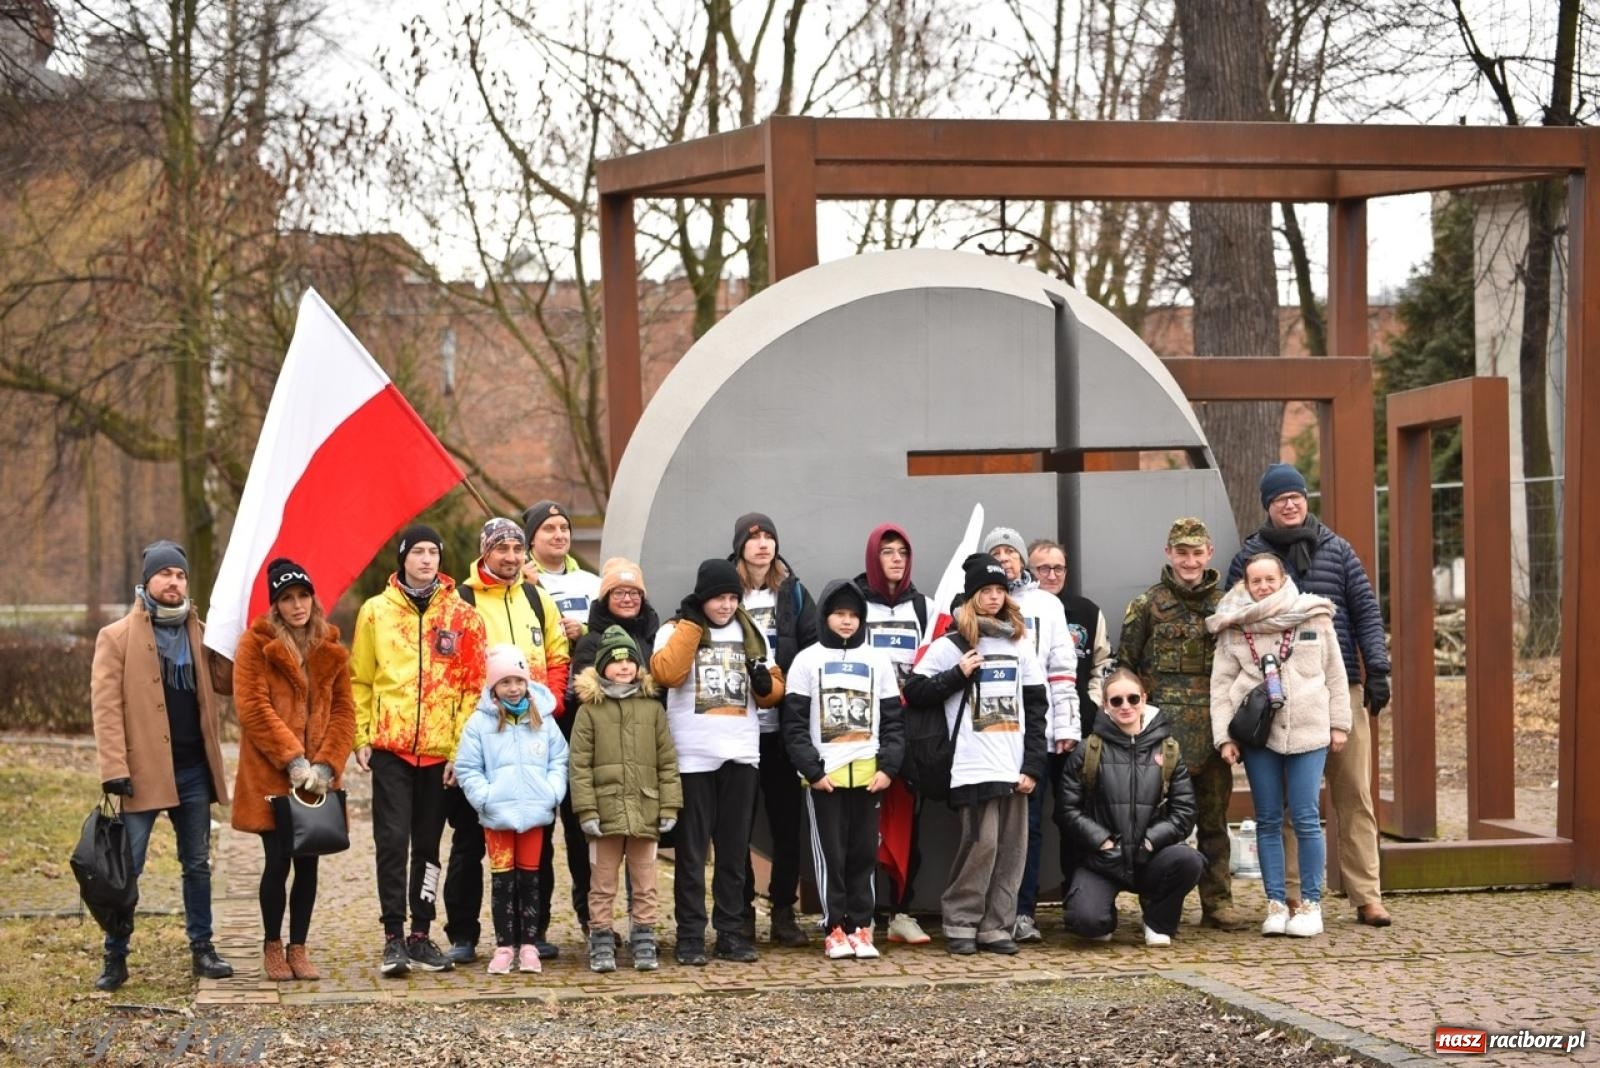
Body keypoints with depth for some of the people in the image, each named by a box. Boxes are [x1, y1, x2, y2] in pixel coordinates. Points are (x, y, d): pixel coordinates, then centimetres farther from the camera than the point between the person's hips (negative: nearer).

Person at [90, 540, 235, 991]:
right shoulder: (117, 637, -2)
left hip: (193, 771, 5)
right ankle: (115, 958, 7)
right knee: (126, 868, -1)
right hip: (143, 772, -5)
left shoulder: (199, 633, 12)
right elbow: (105, 706, -9)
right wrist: (114, 767, -17)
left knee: (198, 864, 11)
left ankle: (202, 949, 20)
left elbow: (226, 681, 8)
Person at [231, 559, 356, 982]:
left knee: (308, 862, 4)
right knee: (278, 859, -4)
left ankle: (298, 947, 15)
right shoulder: (256, 643, -2)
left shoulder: (329, 648, 12)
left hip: (318, 777, 4)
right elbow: (252, 708, -9)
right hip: (271, 775, -4)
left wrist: (327, 764, -6)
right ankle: (272, 947, 12)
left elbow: (344, 709, 8)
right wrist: (293, 760, -14)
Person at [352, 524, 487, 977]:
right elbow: (360, 680, 8)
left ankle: (421, 935, 16)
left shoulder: (462, 617, 4)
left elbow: (474, 686, 3)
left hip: (441, 750, 1)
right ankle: (394, 937, -3)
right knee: (392, 841, -7)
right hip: (389, 747, -1)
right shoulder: (376, 611, 5)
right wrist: (360, 738, 1)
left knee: (428, 845, 8)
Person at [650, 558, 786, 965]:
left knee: (734, 850, 9)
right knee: (692, 851, -1)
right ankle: (690, 936, 3)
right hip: (693, 757, -4)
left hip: (741, 755, 4)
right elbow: (666, 673, -20)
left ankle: (731, 932, 15)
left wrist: (766, 684, -6)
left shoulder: (751, 633, 12)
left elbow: (775, 691, 18)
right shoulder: (677, 630, -1)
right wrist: (693, 622, -16)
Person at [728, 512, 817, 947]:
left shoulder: (792, 591, 8)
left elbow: (815, 647, 6)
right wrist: (725, 687, -9)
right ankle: (741, 908, 13)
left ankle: (784, 911, 12)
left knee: (787, 816, 4)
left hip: (783, 723, 2)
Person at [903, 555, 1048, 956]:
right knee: (982, 843, -12)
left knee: (1012, 847, 1)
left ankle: (996, 926, 8)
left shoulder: (1020, 644, 14)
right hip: (974, 768, -4)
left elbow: (1036, 707, 11)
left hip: (1015, 768, 4)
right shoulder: (950, 646, 4)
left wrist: (1033, 766, 3)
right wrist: (958, 675, -9)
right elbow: (914, 692, 0)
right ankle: (960, 923, 0)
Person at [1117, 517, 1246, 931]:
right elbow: (1124, 668, 1)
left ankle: (1218, 901, 13)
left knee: (1214, 816, 7)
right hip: (1166, 727, -3)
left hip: (1214, 726, 3)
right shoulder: (1146, 606, 1)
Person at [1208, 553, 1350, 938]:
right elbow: (1221, 685, 3)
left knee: (1306, 819, -3)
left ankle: (1311, 903, 6)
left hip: (1307, 730, -1)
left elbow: (1334, 673, 8)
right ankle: (1275, 904, 11)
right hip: (1257, 732, 1)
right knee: (1268, 821, 5)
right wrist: (1224, 736, -4)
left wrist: (1339, 723, 5)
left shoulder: (1314, 617, 4)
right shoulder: (1234, 628, 4)